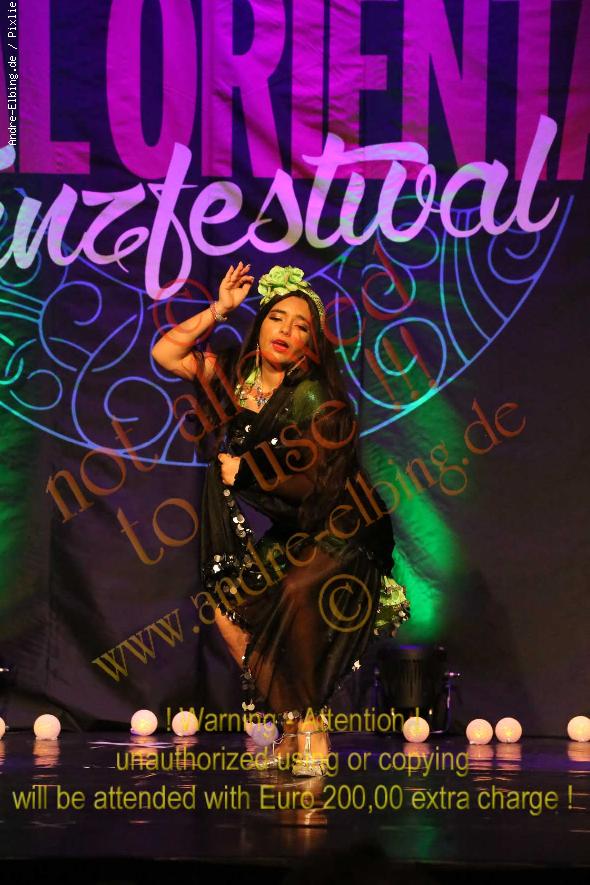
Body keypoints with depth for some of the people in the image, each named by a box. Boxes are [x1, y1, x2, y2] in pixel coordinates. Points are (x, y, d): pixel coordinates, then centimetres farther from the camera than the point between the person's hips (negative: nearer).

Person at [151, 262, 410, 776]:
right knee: (226, 600, -14)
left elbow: (308, 480, -18)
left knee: (299, 592, -31)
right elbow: (165, 354, 2)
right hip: (267, 536, 6)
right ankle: (293, 724, -4)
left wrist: (242, 471, -8)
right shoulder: (234, 376, 4)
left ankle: (310, 724, -17)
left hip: (332, 531, -6)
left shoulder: (317, 400, -13)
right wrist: (220, 309, -2)